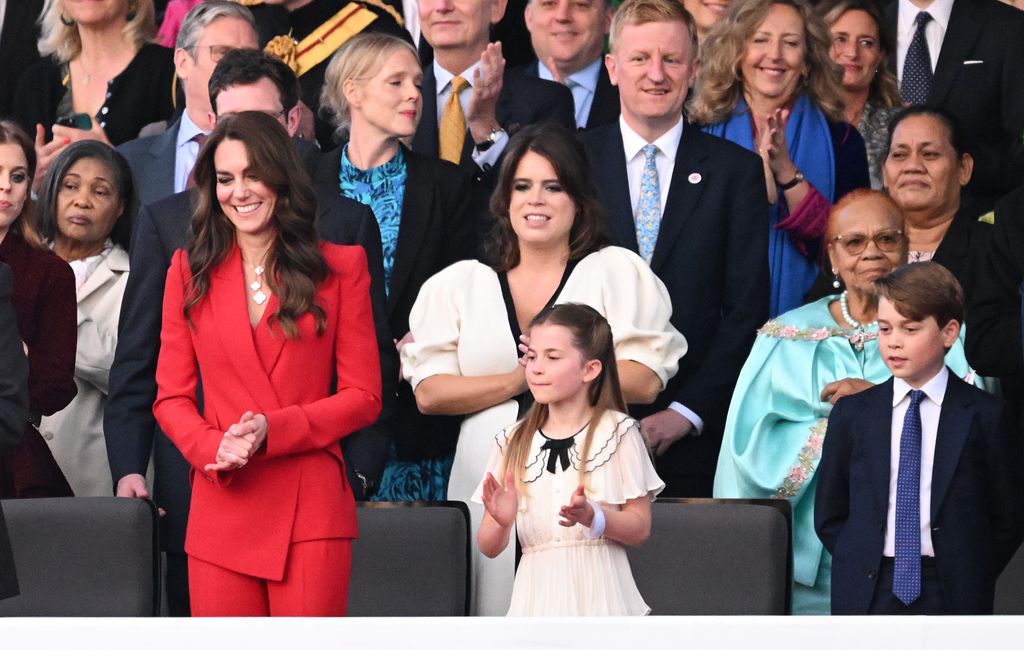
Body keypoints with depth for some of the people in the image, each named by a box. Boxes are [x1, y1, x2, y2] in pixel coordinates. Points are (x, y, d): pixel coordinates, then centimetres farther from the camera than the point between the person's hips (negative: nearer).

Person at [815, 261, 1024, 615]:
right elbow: (829, 515, 12)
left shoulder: (985, 416, 0)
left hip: (950, 596, -2)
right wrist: (858, 568, 0)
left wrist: (967, 581, -4)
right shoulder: (851, 413, 7)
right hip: (867, 595, 2)